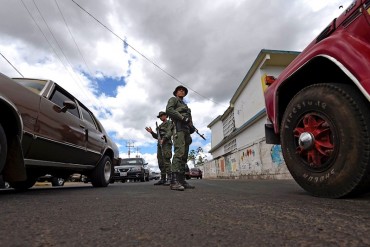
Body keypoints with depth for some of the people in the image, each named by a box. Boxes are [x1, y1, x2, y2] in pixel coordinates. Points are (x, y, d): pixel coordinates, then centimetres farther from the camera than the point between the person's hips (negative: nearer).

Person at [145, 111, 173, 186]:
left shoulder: (169, 123, 5)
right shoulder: (160, 126, 28)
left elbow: (169, 132, -12)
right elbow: (157, 136, 24)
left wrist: (163, 139, -26)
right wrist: (151, 132, 9)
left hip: (166, 144, -8)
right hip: (160, 144, 8)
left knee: (166, 161, -15)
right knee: (161, 162, 2)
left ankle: (169, 179, -15)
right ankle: (163, 179, 4)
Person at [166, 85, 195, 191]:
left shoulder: (184, 104, 34)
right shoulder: (173, 99, 12)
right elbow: (169, 110, -8)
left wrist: (191, 127, 5)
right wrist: (183, 118, -14)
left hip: (186, 129, 9)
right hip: (179, 127, -9)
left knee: (184, 155, 2)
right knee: (179, 152, -22)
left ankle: (181, 180, 2)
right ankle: (174, 181, -27)